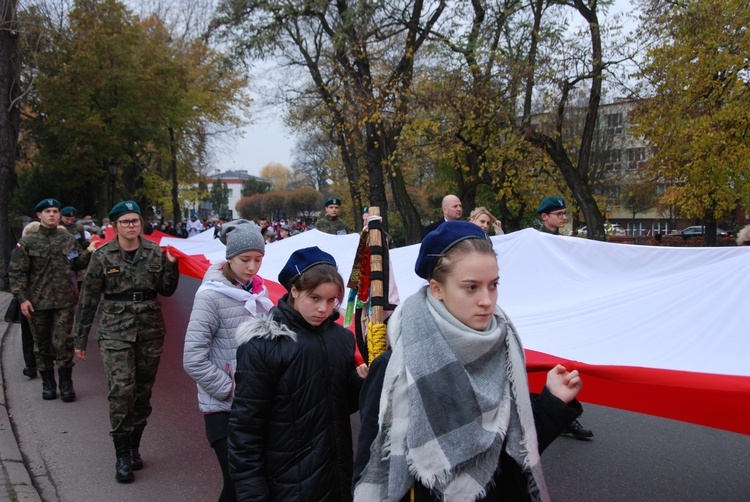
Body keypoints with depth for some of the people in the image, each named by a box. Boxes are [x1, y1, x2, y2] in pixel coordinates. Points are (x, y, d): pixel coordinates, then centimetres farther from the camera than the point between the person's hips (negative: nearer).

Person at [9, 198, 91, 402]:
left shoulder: (69, 240, 7)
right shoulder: (27, 242, 1)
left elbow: (78, 264, 10)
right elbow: (17, 272, -1)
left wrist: (88, 250, -8)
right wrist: (22, 298, -9)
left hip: (64, 301, 0)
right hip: (37, 302, 0)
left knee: (63, 343, -4)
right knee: (42, 345, 11)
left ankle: (66, 383, 9)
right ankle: (48, 383, 24)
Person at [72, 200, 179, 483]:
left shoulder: (155, 253, 4)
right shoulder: (103, 256, -1)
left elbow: (167, 290, 8)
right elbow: (88, 300, 3)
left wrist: (172, 265, -9)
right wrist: (80, 339, 4)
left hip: (150, 331, 3)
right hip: (115, 332, -2)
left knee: (143, 391, 9)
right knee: (121, 390, -12)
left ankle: (134, 447, 26)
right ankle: (122, 456, 0)